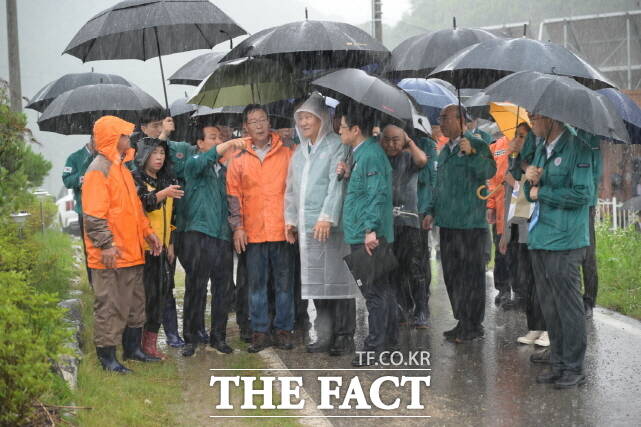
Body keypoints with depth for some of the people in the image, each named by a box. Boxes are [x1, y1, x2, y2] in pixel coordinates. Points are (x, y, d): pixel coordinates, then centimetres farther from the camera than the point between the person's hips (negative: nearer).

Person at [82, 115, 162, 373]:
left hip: (132, 253, 10)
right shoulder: (99, 170, -13)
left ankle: (132, 348, 29)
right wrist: (106, 245, -23)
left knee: (135, 303, 17)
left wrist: (148, 232, 16)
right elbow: (94, 215, -19)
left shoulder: (122, 168, 17)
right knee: (110, 306, -3)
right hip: (111, 256, -10)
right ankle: (106, 357, 5)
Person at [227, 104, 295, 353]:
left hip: (282, 229, -1)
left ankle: (283, 330, 12)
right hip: (253, 232, 1)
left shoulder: (286, 154, 5)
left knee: (284, 283, 3)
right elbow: (234, 195, 7)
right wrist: (238, 226, -1)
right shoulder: (239, 158, 8)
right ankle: (260, 332, 11)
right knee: (256, 284, 5)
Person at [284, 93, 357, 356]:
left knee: (337, 278, -5)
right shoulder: (299, 153, 20)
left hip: (331, 225, -7)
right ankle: (325, 336, 12)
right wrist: (290, 219, 14)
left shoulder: (336, 146, -3)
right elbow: (291, 189, 23)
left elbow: (337, 185, -13)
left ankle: (344, 337, 0)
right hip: (307, 226, 7)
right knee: (315, 281, 7)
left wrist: (327, 217, -20)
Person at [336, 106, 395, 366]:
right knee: (383, 288, 16)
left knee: (374, 291, -7)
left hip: (367, 236, -11)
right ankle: (390, 339, 25)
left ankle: (375, 347, -4)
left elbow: (377, 194, -22)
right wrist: (348, 174, 8)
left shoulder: (371, 154, -16)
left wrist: (371, 229, -25)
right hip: (365, 234, 11)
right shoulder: (362, 153, 16)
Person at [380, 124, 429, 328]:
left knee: (415, 269, -8)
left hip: (407, 221, -3)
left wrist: (409, 141, -4)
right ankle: (400, 314, 18)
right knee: (391, 271, 8)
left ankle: (420, 316, -6)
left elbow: (422, 160, -18)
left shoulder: (408, 157, 4)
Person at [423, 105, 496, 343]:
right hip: (448, 223, 8)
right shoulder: (444, 151, 18)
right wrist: (432, 211, 17)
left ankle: (473, 325, 4)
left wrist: (472, 153, -35)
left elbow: (489, 172, -23)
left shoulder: (477, 146, -7)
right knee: (451, 274, 12)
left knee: (471, 274, -2)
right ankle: (462, 321, 23)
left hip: (470, 224, -8)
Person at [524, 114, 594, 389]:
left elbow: (582, 194, -18)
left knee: (568, 305, -2)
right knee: (549, 305, 13)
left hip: (564, 242, -8)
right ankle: (558, 361, 22)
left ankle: (573, 368, 6)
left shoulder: (577, 148, -11)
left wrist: (541, 192, -9)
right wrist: (530, 179, -2)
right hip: (539, 241, 8)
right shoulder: (542, 150, 16)